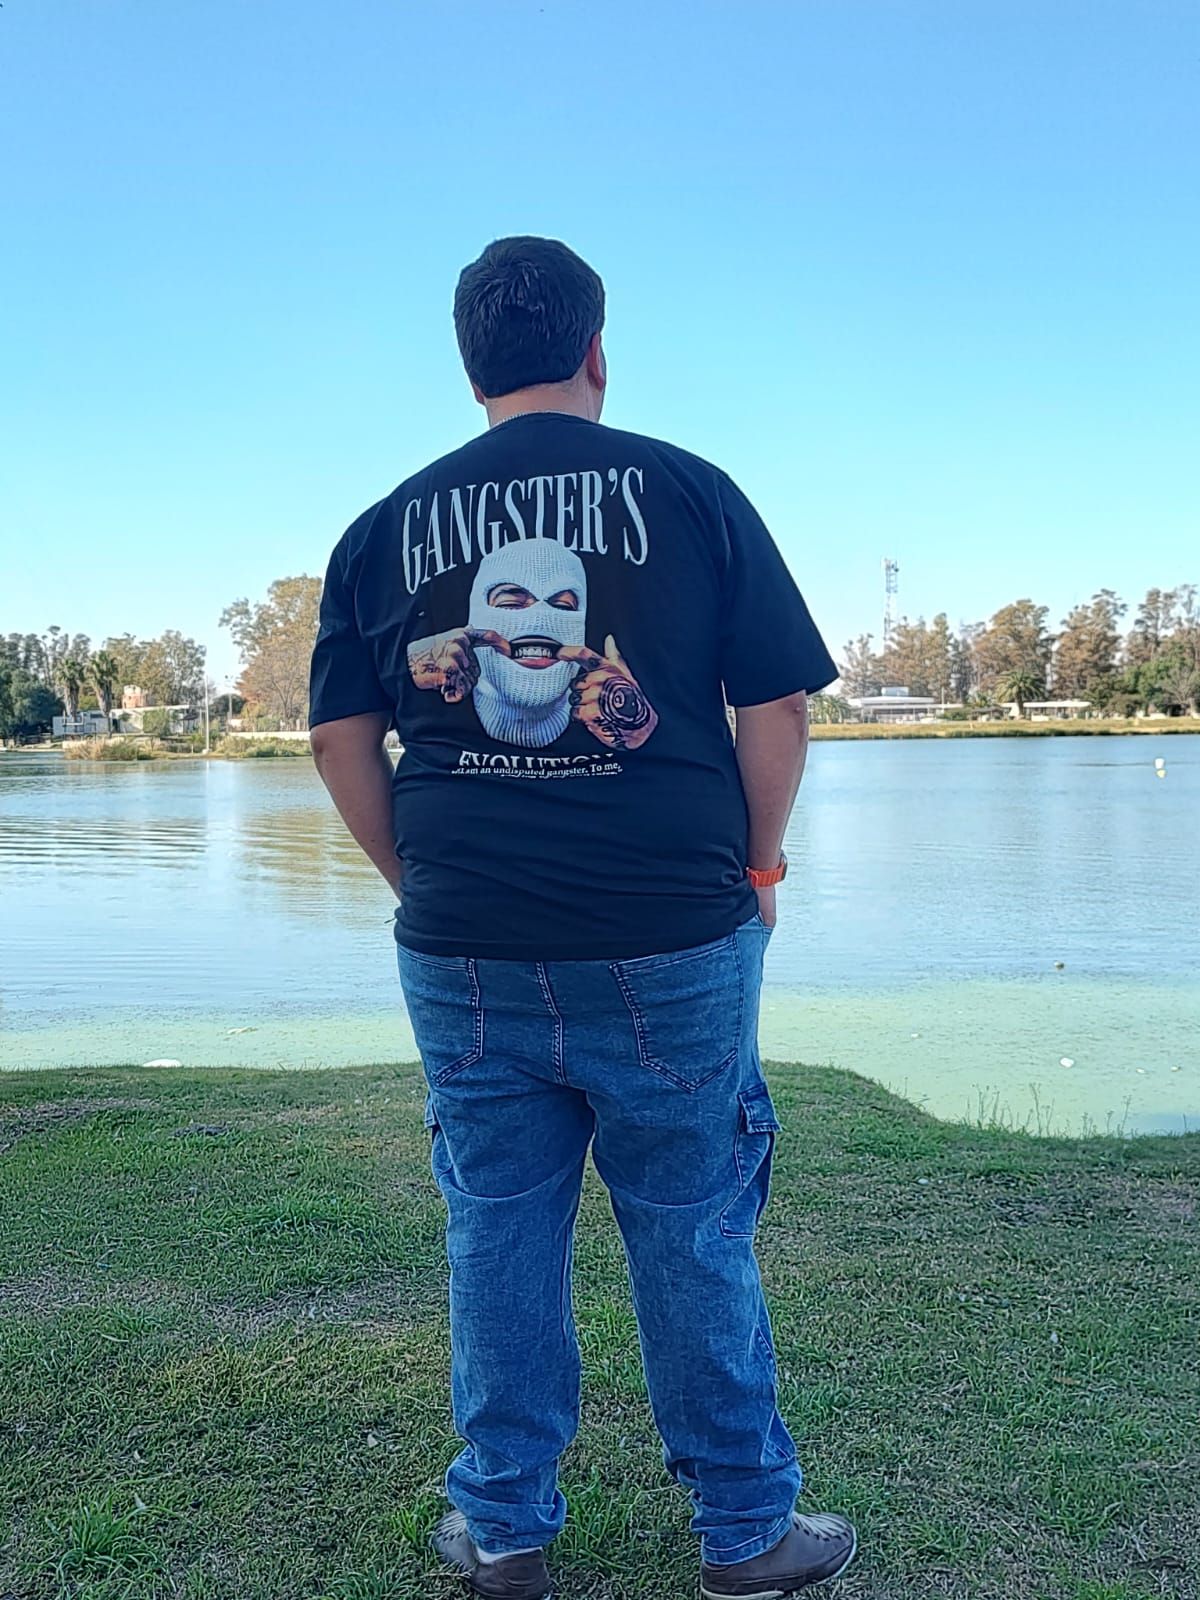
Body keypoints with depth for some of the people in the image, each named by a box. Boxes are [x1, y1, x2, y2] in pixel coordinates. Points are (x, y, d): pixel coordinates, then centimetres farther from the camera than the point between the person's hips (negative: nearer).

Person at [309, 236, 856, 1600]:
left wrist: (426, 886, 14)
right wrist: (752, 873, 9)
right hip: (670, 940, -2)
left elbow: (340, 738, 5)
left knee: (496, 1234, 14)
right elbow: (775, 706, -3)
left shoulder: (388, 525, 6)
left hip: (463, 951, 2)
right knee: (694, 1236, 10)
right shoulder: (689, 490, -1)